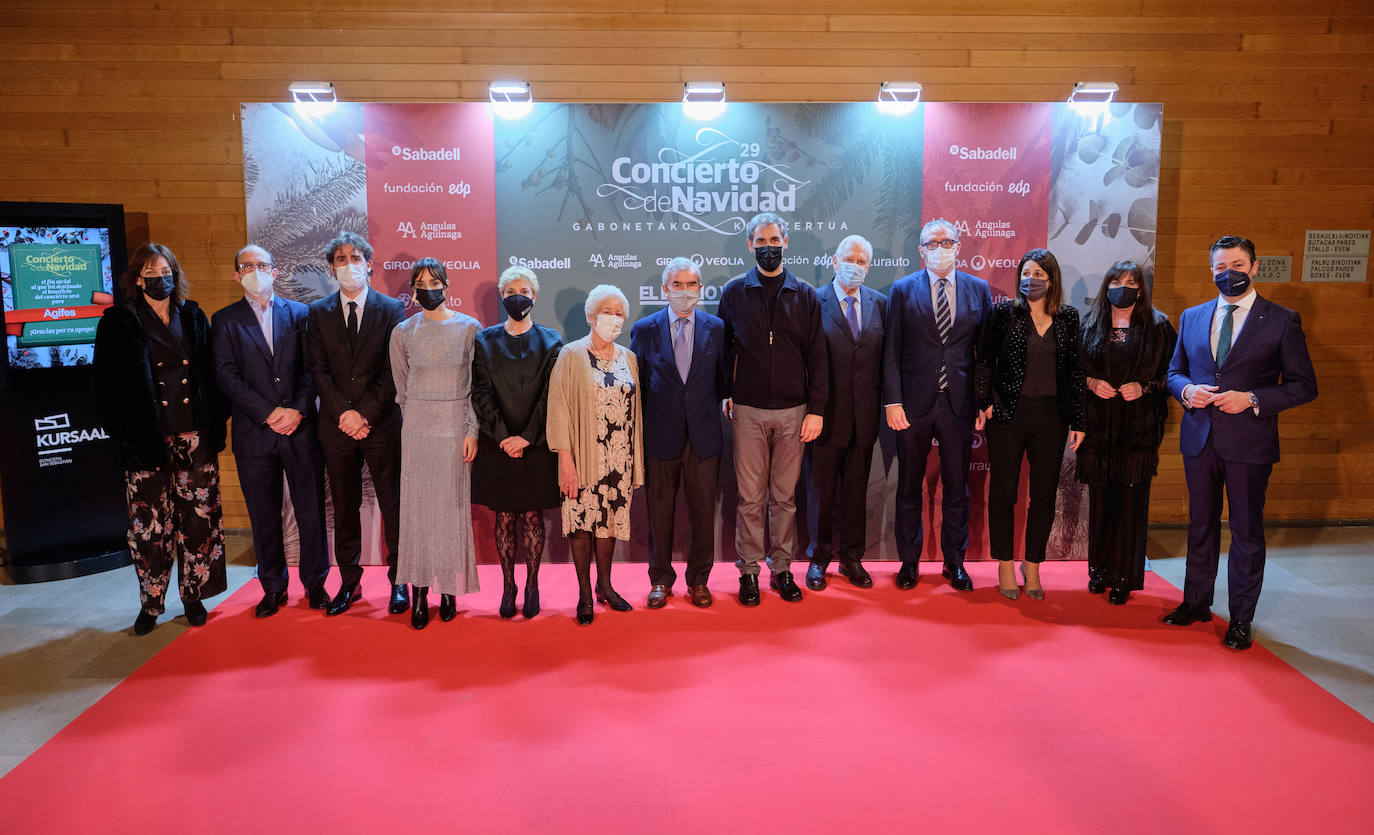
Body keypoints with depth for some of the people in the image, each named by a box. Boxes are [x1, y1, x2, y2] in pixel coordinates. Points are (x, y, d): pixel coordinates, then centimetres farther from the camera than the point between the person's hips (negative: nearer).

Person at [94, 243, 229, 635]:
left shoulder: (193, 318, 10)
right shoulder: (118, 323, 3)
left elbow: (212, 374, 11)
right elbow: (108, 386, 0)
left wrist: (216, 423, 3)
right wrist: (122, 436, -7)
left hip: (195, 438, 2)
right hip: (148, 440, -2)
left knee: (200, 517, 4)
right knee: (149, 524, 3)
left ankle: (194, 595, 18)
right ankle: (150, 603, 17)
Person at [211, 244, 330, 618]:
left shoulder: (299, 313, 9)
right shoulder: (225, 320, 7)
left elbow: (311, 367, 2)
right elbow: (227, 375, -3)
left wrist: (298, 410, -12)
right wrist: (269, 413, -12)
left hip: (300, 429, 0)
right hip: (254, 433, 0)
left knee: (311, 509, 4)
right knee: (264, 516, 8)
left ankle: (315, 582, 18)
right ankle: (273, 588, 20)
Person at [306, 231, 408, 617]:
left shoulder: (392, 309, 2)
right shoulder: (318, 312, 9)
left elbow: (392, 371, -5)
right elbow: (318, 371, 3)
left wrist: (364, 413, -12)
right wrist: (343, 414, -9)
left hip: (382, 424, -2)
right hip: (336, 425, 3)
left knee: (393, 506, 3)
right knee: (344, 509, 10)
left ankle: (399, 583, 15)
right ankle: (349, 582, 22)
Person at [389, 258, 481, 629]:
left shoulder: (468, 327, -2)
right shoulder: (403, 332, 4)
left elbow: (476, 385, -2)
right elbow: (400, 386, 14)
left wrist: (472, 431, -7)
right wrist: (414, 419, 14)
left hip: (456, 427, -1)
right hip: (416, 428, 1)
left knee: (453, 506, 2)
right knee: (416, 506, 1)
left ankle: (449, 590, 12)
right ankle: (418, 593, 6)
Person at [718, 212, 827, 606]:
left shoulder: (804, 295, 6)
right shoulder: (734, 292, 5)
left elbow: (817, 356, 5)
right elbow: (723, 349, 9)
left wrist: (816, 409, -1)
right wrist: (726, 395, 0)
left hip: (793, 410, 1)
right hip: (749, 410, -1)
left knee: (785, 496, 8)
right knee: (751, 496, 3)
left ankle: (781, 569, 19)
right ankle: (749, 570, 14)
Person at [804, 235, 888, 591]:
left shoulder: (879, 303, 6)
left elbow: (886, 358, 7)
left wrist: (884, 405, 1)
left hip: (864, 415, 3)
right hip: (826, 414, -3)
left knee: (856, 489, 12)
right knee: (821, 490, 8)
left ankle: (851, 558, 26)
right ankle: (818, 558, 23)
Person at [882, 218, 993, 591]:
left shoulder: (979, 289, 7)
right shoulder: (903, 290, 2)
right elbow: (892, 351, -2)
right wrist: (893, 401, -9)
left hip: (959, 403, 1)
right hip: (914, 404, -1)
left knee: (957, 488, 10)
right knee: (909, 488, 9)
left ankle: (954, 561, 25)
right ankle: (909, 561, 23)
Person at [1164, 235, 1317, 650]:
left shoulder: (1282, 320, -3)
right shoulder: (1192, 317, 9)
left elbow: (1304, 386, -4)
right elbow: (1174, 371, 15)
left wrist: (1251, 399, -18)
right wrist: (1186, 390, -7)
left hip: (1248, 442, -4)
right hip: (1199, 437, 4)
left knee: (1247, 530, 5)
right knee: (1201, 524, 15)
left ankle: (1241, 619, 18)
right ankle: (1196, 601, 30)